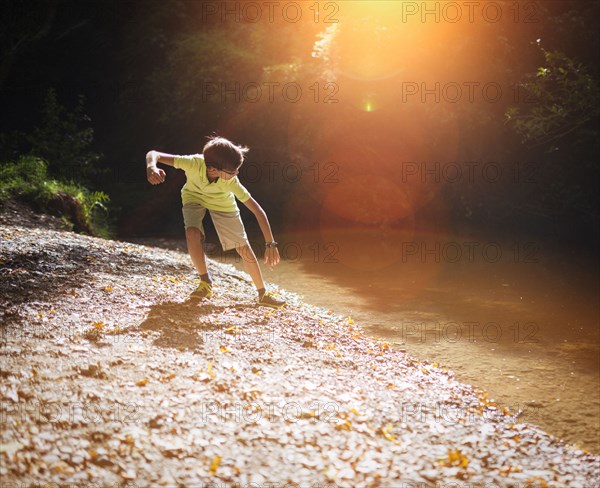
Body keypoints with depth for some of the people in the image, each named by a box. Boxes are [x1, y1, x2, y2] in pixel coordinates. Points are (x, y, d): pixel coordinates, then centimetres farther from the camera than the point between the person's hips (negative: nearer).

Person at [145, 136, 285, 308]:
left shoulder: (231, 182, -37)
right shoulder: (194, 163, -40)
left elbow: (257, 210, -32)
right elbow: (154, 154, -40)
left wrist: (270, 244, -34)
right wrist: (151, 167, -64)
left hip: (222, 203, 0)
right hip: (194, 197, 0)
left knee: (245, 248, -5)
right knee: (192, 233, -29)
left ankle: (263, 295, 13)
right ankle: (205, 282, -5)